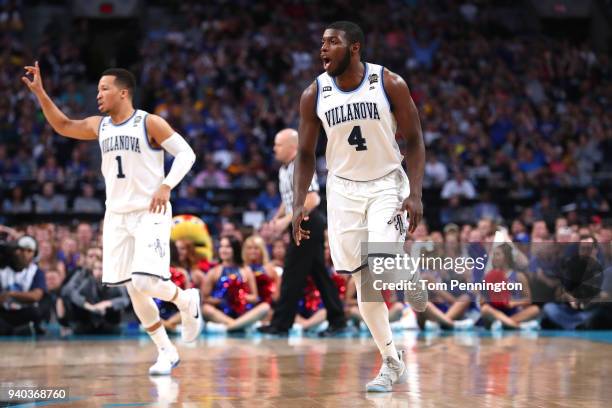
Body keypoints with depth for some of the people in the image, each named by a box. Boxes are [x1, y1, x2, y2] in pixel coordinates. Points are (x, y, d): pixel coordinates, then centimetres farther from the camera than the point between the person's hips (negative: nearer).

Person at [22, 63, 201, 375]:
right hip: (117, 215, 6)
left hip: (150, 213, -6)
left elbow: (186, 154, -10)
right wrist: (39, 92, 9)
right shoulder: (100, 126, 9)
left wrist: (166, 185, -24)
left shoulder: (150, 123, -9)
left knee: (145, 281, -20)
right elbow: (62, 126, 19)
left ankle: (187, 301, 11)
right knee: (133, 290, 5)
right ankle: (166, 352, 16)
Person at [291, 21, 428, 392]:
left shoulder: (390, 84, -12)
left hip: (387, 183, -3)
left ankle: (410, 273, 14)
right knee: (365, 284, 1)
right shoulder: (314, 94, -5)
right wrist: (299, 205, -5)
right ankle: (393, 364, 13)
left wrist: (415, 193, -16)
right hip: (344, 188, 3)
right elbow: (306, 154, 4)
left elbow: (414, 141, -6)